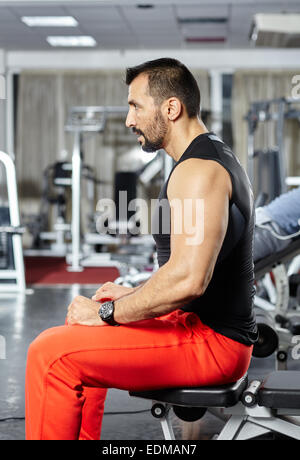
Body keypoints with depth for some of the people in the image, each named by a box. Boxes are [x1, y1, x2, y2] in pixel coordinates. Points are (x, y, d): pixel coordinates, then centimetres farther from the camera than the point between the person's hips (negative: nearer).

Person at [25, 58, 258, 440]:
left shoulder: (198, 170, -18)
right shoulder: (215, 158, 16)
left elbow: (187, 279, -29)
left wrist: (108, 313, -17)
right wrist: (133, 295, 16)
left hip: (213, 341, -11)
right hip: (214, 329, 11)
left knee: (51, 353, -16)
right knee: (81, 341, 26)